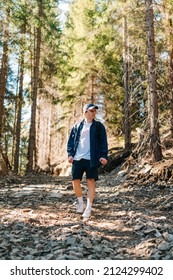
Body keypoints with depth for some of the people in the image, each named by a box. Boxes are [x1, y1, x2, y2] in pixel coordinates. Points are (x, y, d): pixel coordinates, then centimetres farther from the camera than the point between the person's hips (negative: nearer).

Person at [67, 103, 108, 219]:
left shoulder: (99, 126, 6)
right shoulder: (77, 126, 11)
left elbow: (103, 142, 2)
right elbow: (71, 140, 11)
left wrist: (103, 155, -9)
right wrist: (70, 154, 0)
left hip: (91, 159, -2)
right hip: (77, 158, 2)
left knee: (91, 181, -4)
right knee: (75, 181, 2)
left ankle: (88, 208, 3)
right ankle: (80, 202, 25)